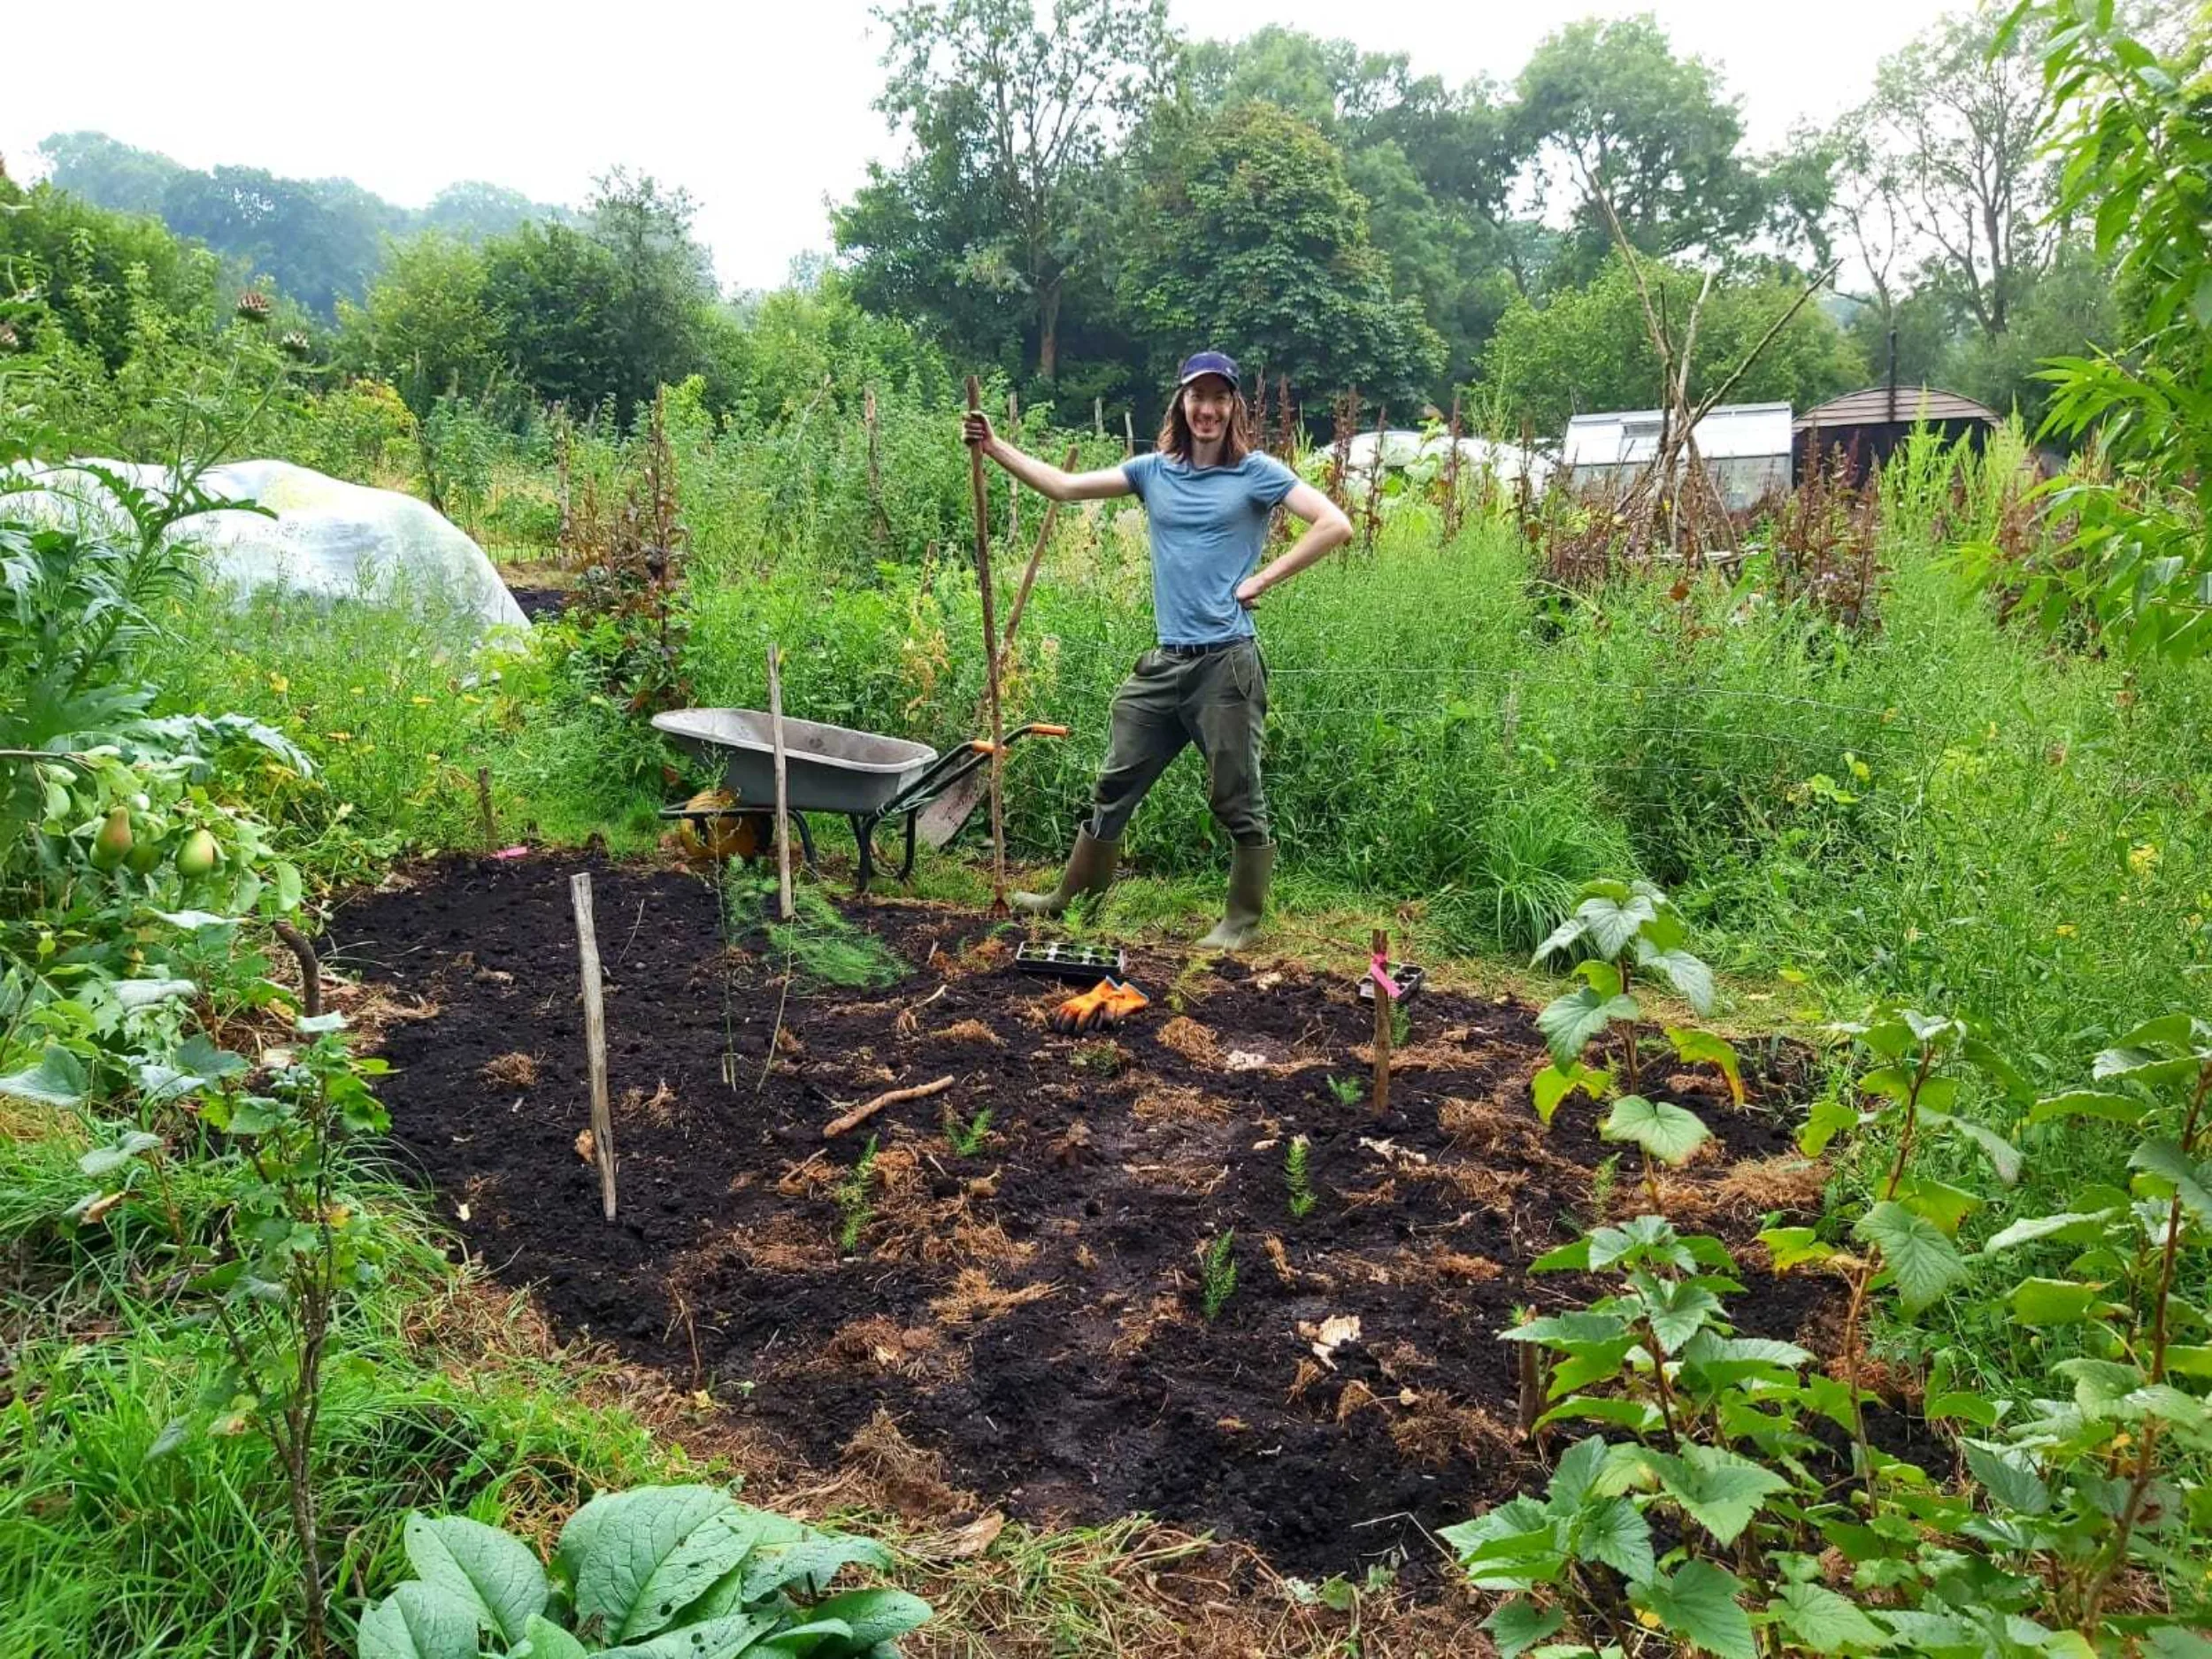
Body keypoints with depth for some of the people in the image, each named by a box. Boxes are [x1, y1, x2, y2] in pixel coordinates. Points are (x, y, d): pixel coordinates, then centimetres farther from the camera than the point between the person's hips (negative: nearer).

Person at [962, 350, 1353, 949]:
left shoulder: (1257, 472, -2)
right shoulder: (1154, 470, 11)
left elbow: (1335, 525, -10)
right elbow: (1065, 486, 11)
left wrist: (1262, 580, -10)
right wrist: (995, 447, 5)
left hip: (1226, 662, -5)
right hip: (1165, 662, 5)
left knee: (1238, 799, 3)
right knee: (1115, 783, 12)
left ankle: (1243, 920, 17)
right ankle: (1071, 896, 25)